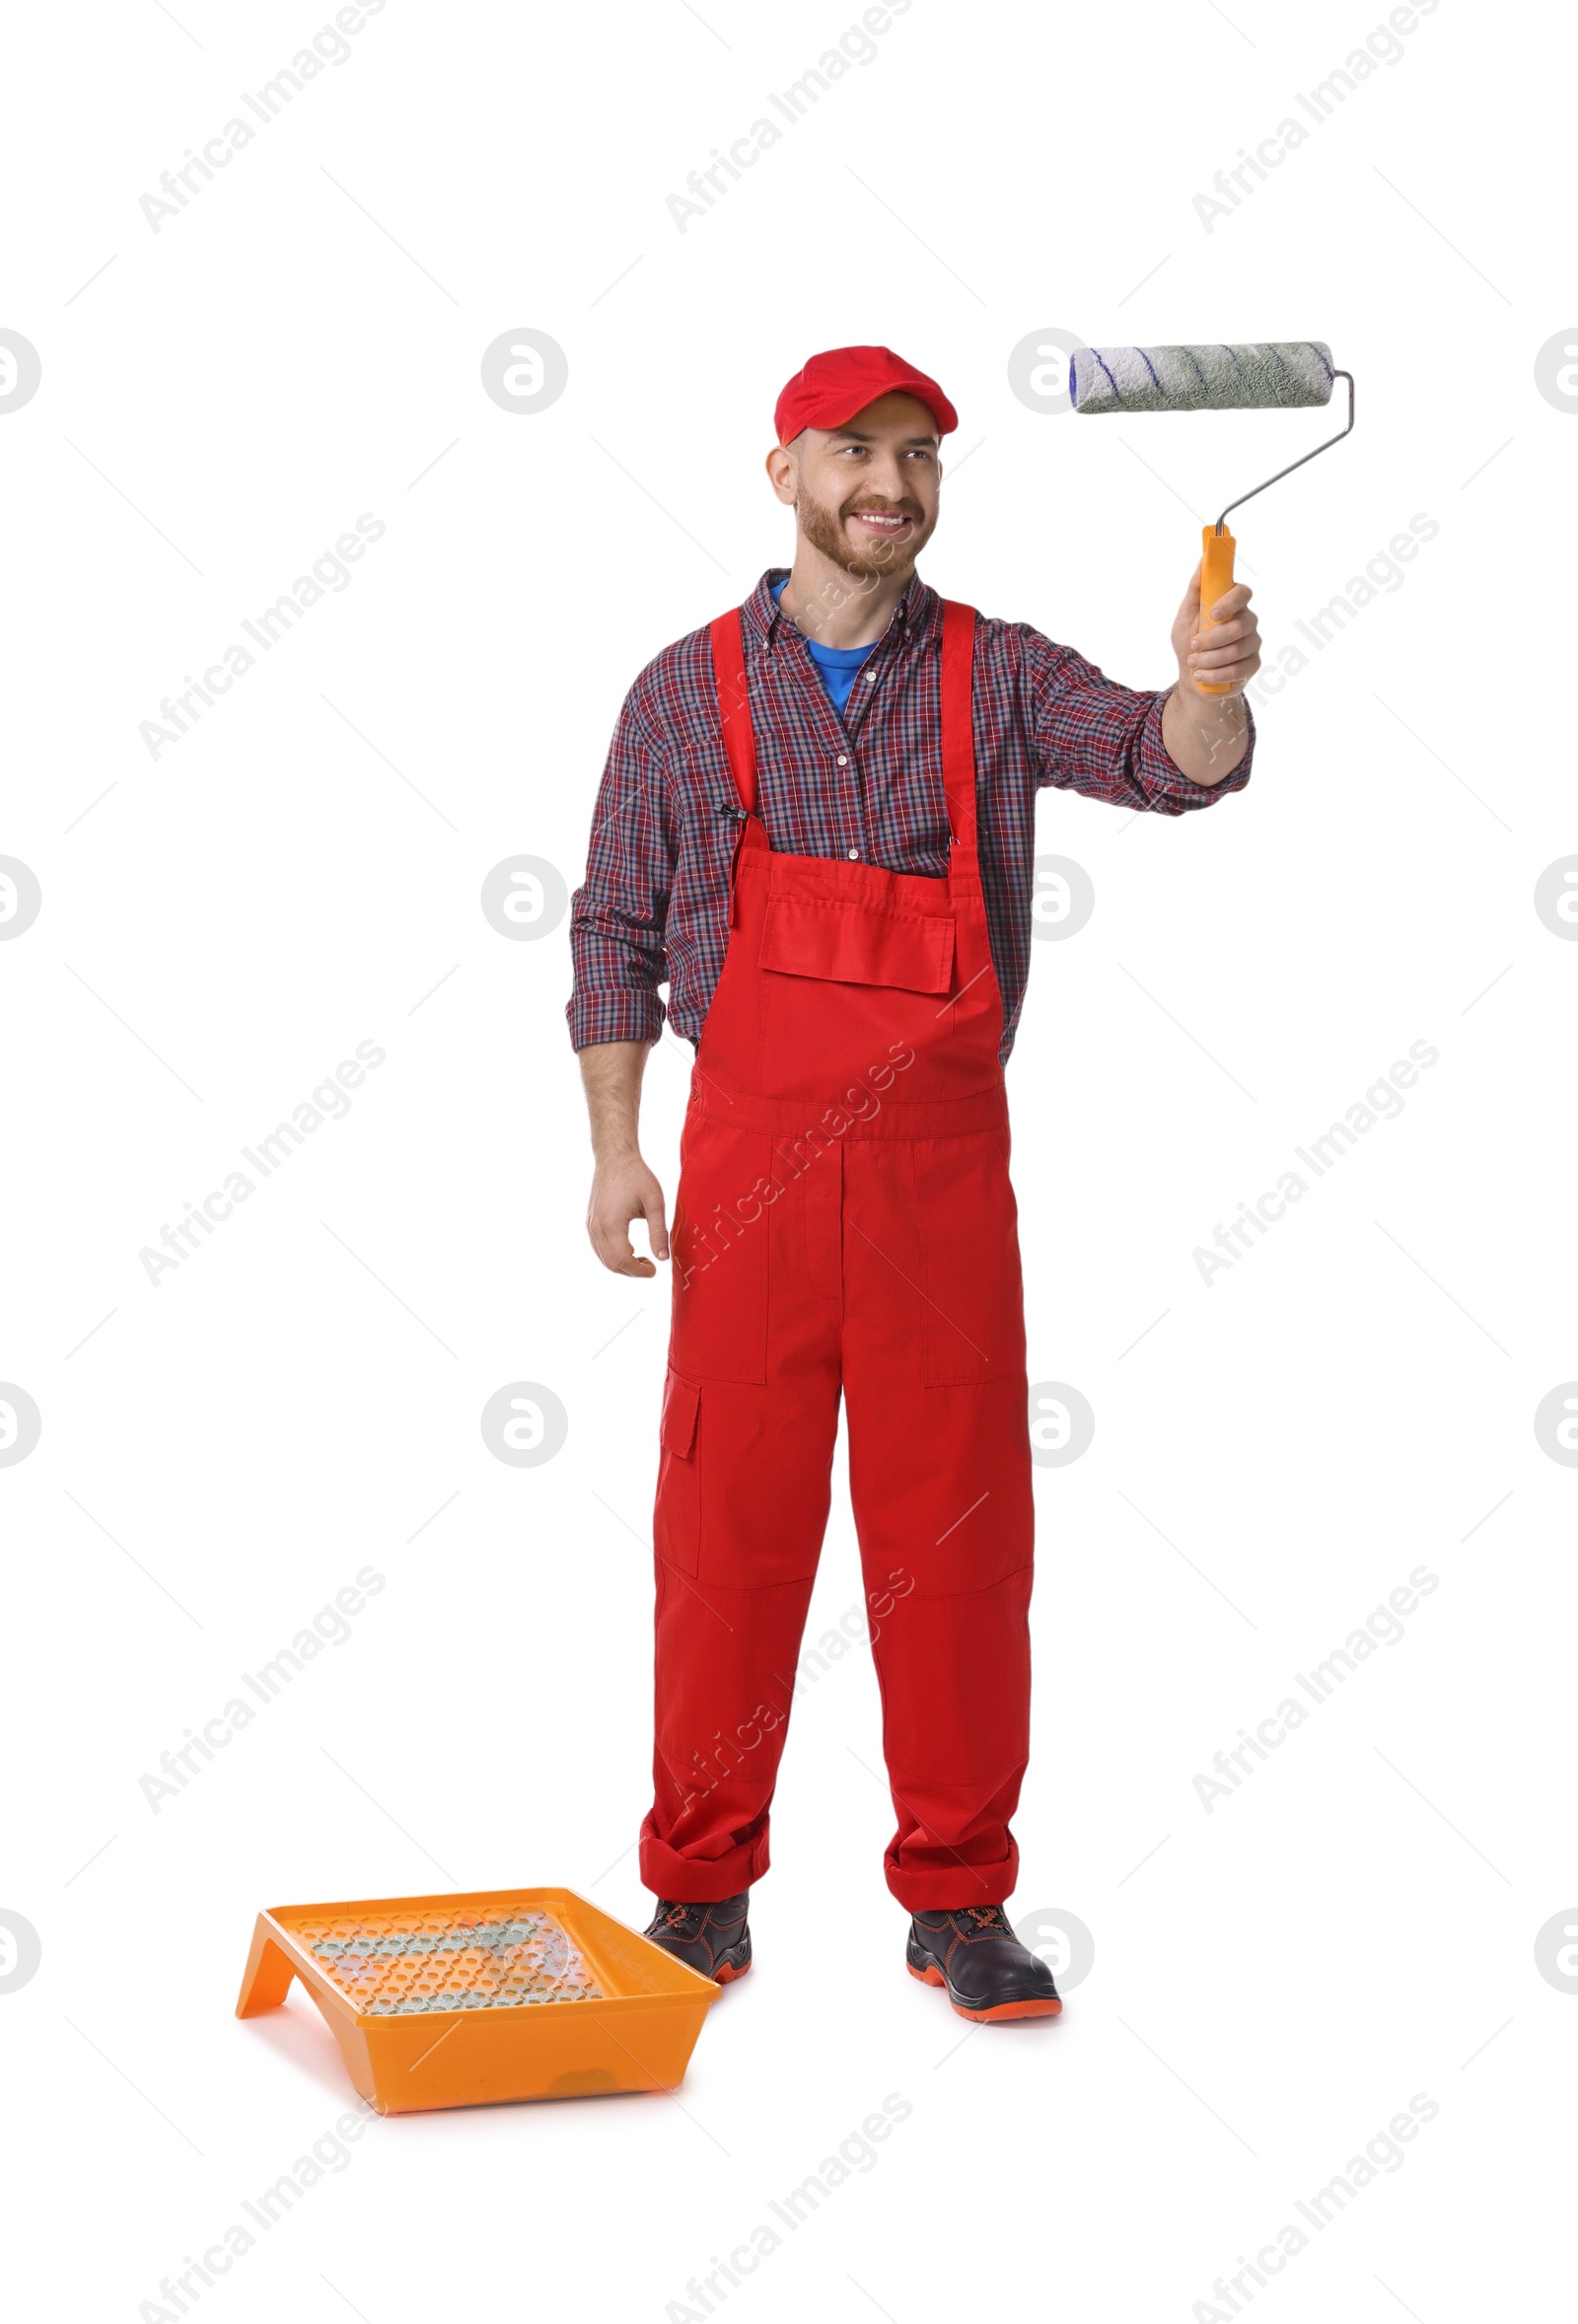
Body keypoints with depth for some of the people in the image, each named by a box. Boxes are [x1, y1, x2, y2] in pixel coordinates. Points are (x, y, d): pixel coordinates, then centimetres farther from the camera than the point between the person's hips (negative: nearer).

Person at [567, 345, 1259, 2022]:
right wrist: (614, 1148, -1)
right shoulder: (687, 689, 7)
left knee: (956, 1526, 3)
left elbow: (1163, 763, -11)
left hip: (943, 1160, 0)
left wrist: (1210, 685, -34)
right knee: (729, 1521, 4)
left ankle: (959, 1900, 15)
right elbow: (615, 927, 8)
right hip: (749, 1157, 0)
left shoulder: (996, 675, 6)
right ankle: (701, 1882, 19)